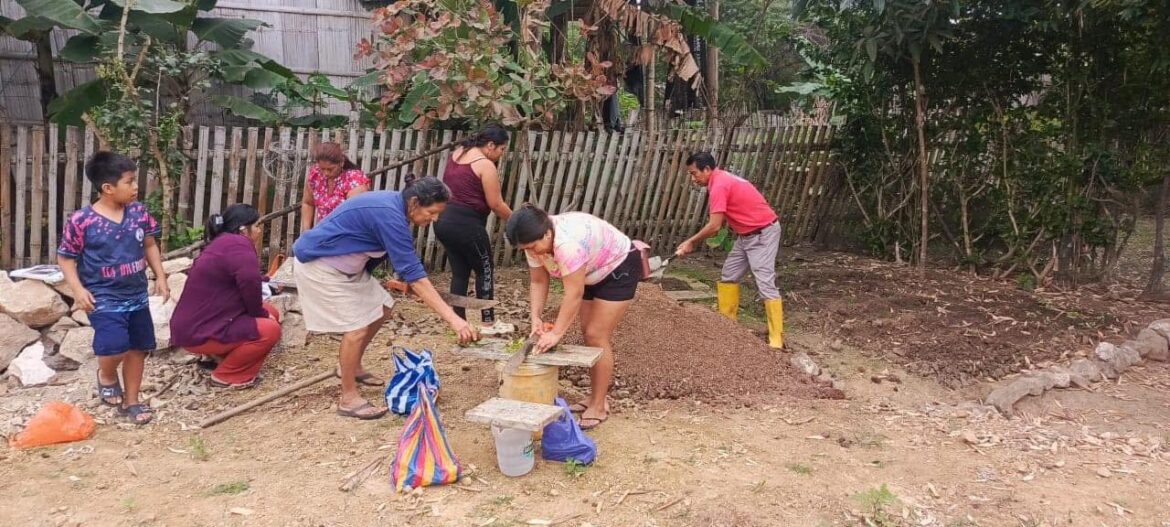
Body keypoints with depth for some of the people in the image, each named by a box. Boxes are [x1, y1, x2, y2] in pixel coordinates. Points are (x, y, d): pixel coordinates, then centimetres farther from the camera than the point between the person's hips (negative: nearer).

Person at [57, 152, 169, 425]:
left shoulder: (139, 212, -2)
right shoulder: (82, 221, -14)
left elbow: (150, 246, 11)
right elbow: (65, 258, -5)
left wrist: (160, 276, 3)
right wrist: (78, 289, -16)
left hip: (137, 296, 5)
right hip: (104, 299, -5)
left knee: (138, 349, 11)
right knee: (115, 347, -20)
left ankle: (131, 400, 29)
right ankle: (106, 376, 15)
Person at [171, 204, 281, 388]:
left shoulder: (223, 243, 16)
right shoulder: (237, 244, -17)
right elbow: (249, 280, -33)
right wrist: (260, 313, -16)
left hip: (200, 322, 10)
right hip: (198, 333, -10)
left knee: (272, 313, 12)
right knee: (269, 329, -18)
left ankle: (225, 358, 16)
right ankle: (226, 376, -4)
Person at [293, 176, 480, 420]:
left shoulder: (393, 204, -1)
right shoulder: (390, 216, -30)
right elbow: (414, 275, -34)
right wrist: (453, 318, -36)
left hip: (344, 265, 10)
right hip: (318, 265, -10)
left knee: (380, 306, 12)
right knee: (357, 326, -13)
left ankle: (353, 367, 30)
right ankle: (348, 399, -2)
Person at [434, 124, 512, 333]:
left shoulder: (457, 154, 12)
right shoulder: (486, 165, -12)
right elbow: (496, 204, -10)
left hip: (444, 220, 8)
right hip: (466, 224, -8)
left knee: (459, 273, 15)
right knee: (484, 271, 9)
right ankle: (488, 322, 16)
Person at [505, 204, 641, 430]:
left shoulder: (568, 243, -41)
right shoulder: (536, 242, -15)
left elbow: (574, 293, -39)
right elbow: (538, 282, -9)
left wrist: (556, 333, -37)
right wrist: (536, 318, -21)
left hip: (620, 268, -8)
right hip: (593, 274, 9)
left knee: (597, 336, -11)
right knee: (588, 333, 9)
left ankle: (599, 407, -3)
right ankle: (594, 397, 20)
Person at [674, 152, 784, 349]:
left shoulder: (719, 185, -20)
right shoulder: (721, 179, 10)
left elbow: (714, 226, -24)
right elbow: (724, 218, 12)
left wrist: (691, 242, -10)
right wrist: (694, 241, 6)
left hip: (762, 234, -11)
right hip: (747, 234, 11)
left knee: (765, 285, -12)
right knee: (729, 277, 14)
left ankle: (776, 340, -12)